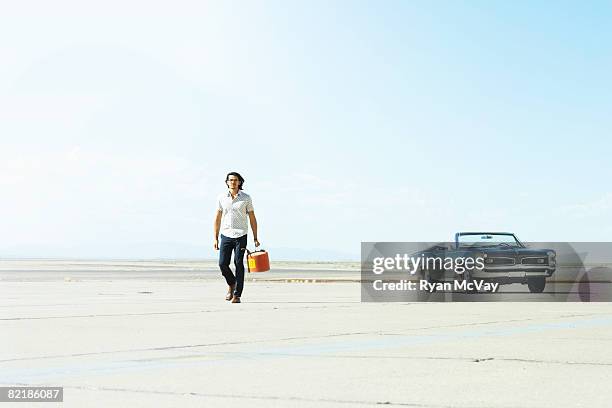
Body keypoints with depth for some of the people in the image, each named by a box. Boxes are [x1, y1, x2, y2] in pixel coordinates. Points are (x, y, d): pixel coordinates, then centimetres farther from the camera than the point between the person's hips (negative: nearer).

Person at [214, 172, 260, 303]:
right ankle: (231, 283, 24)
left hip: (240, 235, -2)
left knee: (238, 264, -8)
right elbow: (217, 219, 11)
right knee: (223, 263, -5)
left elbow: (252, 218, 6)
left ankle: (237, 294, -4)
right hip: (226, 235, 2)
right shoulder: (222, 198, 6)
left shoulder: (246, 198, 2)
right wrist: (216, 238, 7)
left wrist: (255, 238, 2)